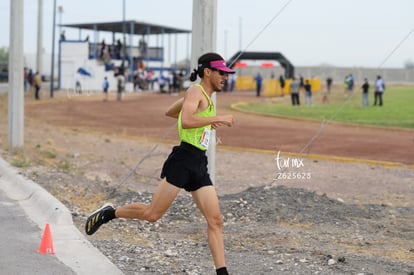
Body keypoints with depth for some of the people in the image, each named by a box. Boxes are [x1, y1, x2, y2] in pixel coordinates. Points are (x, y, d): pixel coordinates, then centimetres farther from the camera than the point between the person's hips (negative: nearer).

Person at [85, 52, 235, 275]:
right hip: (183, 161, -9)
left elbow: (169, 112, 34)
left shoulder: (205, 96, 21)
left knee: (216, 221, 0)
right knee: (152, 214, -6)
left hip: (199, 166, 9)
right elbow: (186, 121, -26)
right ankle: (109, 213, 15)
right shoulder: (195, 91, -7)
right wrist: (217, 118, -20)